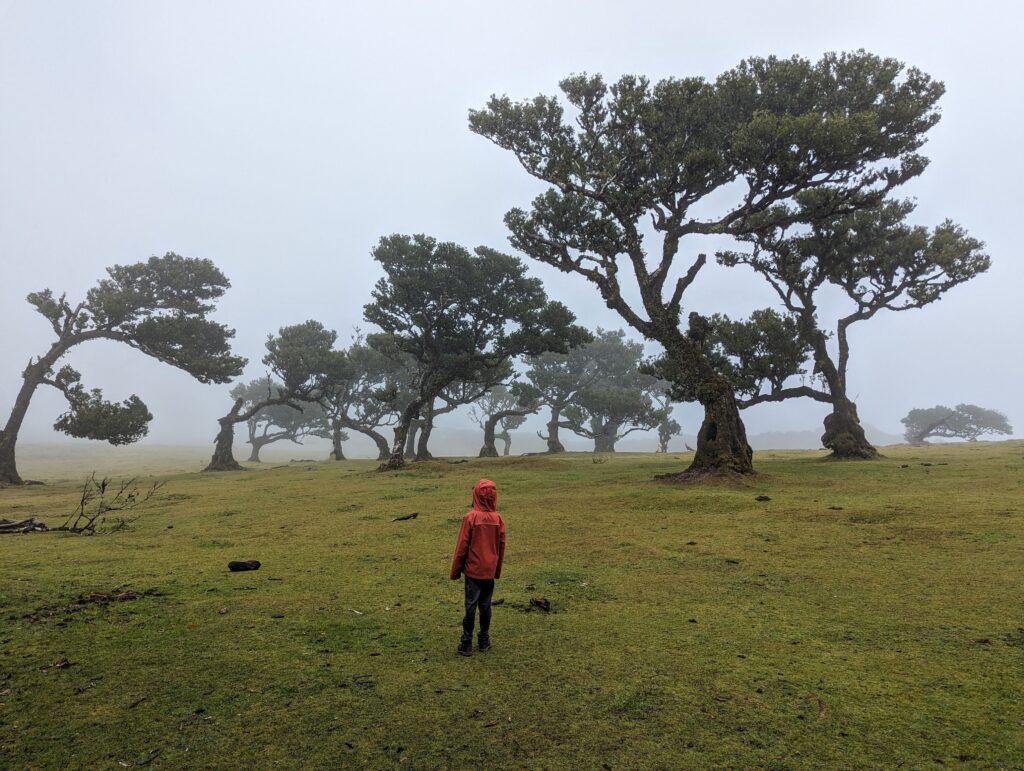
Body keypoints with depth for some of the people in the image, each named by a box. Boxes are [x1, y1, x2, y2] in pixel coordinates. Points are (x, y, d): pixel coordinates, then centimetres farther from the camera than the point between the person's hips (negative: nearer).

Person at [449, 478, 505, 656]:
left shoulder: (470, 517, -14)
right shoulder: (498, 518, -2)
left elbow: (462, 547, -9)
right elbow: (501, 547, 5)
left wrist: (455, 571, 1)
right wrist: (497, 570, 18)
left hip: (473, 570, -3)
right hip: (490, 571, 3)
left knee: (471, 605, 3)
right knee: (485, 605, 13)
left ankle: (466, 644, 8)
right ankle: (484, 640, 21)